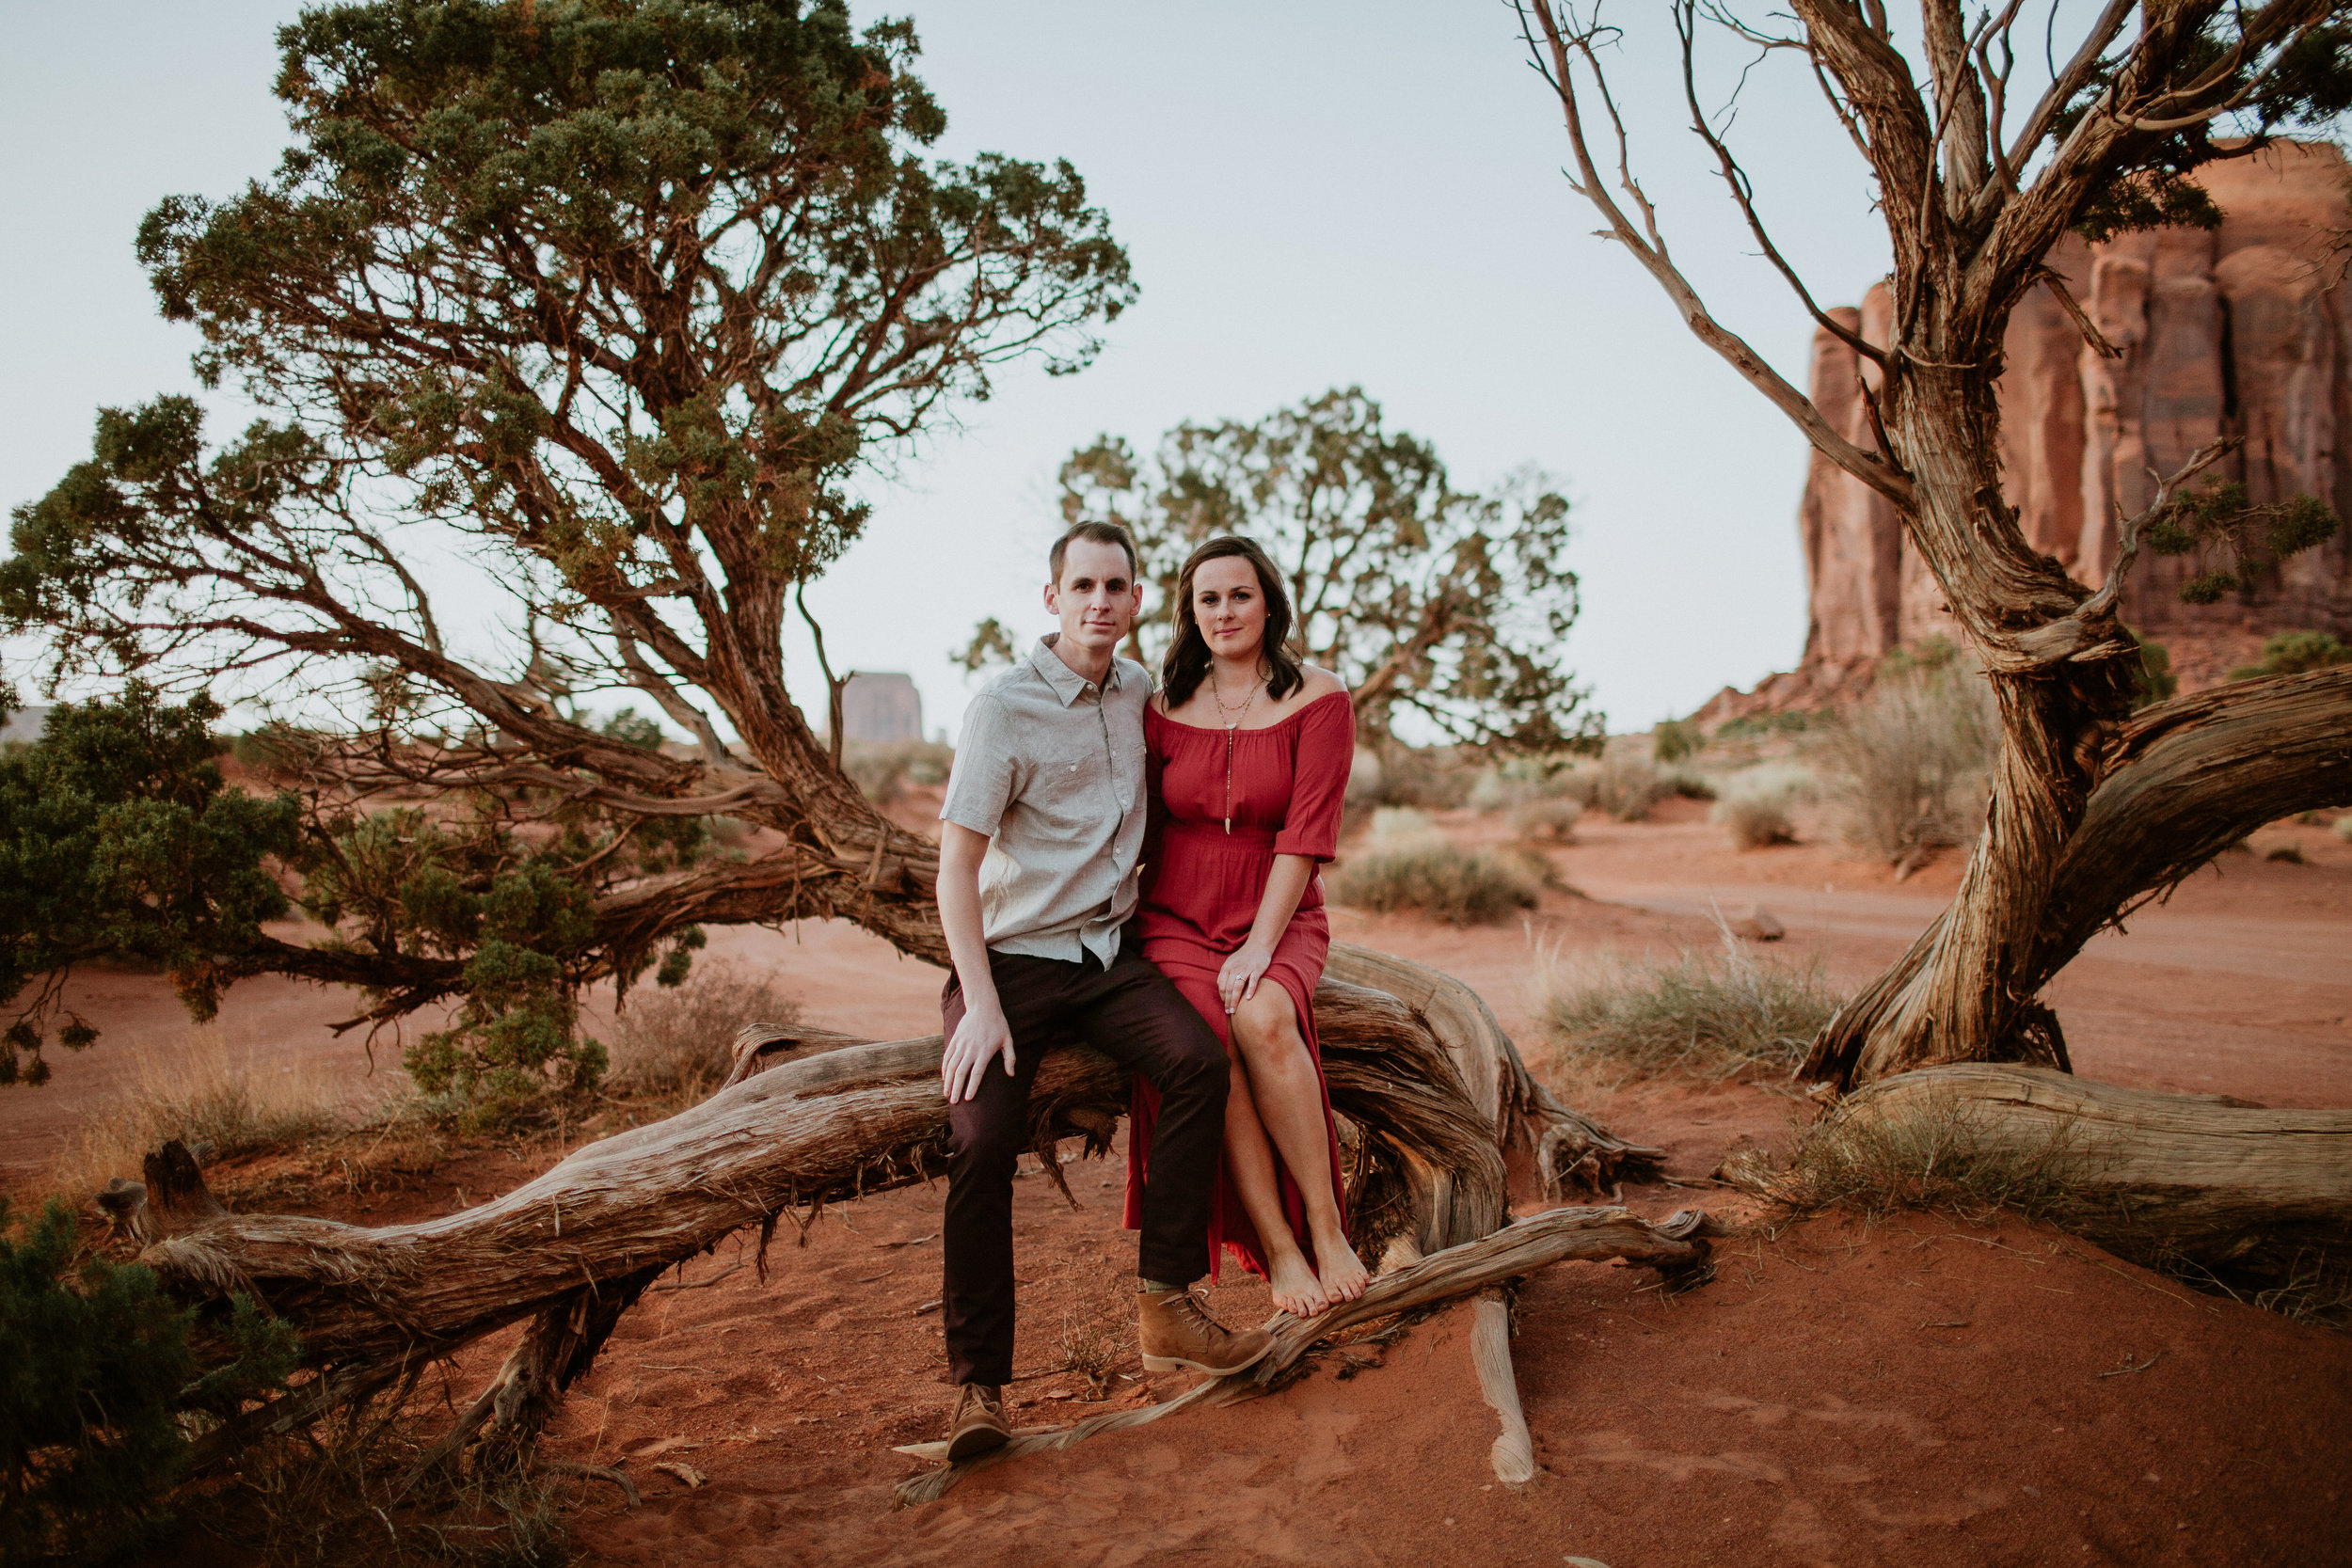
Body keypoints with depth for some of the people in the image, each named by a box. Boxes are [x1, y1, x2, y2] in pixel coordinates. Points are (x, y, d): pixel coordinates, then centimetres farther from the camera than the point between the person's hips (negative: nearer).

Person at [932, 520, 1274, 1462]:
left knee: (1200, 1061, -24)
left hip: (1110, 955, 4)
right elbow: (956, 867, -11)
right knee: (981, 1143, -24)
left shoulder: (1141, 691, 9)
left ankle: (1166, 1309, -16)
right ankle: (978, 1384, -11)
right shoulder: (1004, 709, -9)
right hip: (1014, 961, -4)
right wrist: (981, 1007, -20)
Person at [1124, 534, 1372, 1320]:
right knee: (1210, 1043, -29)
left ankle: (1327, 1230, -19)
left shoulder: (1317, 697, -1)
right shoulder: (1164, 707, 7)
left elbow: (1307, 834, -9)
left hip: (1280, 919, -1)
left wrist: (1259, 945, -17)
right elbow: (1144, 830, 12)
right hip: (1177, 919, 2)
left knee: (1262, 1020, -34)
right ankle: (1277, 1250, -17)